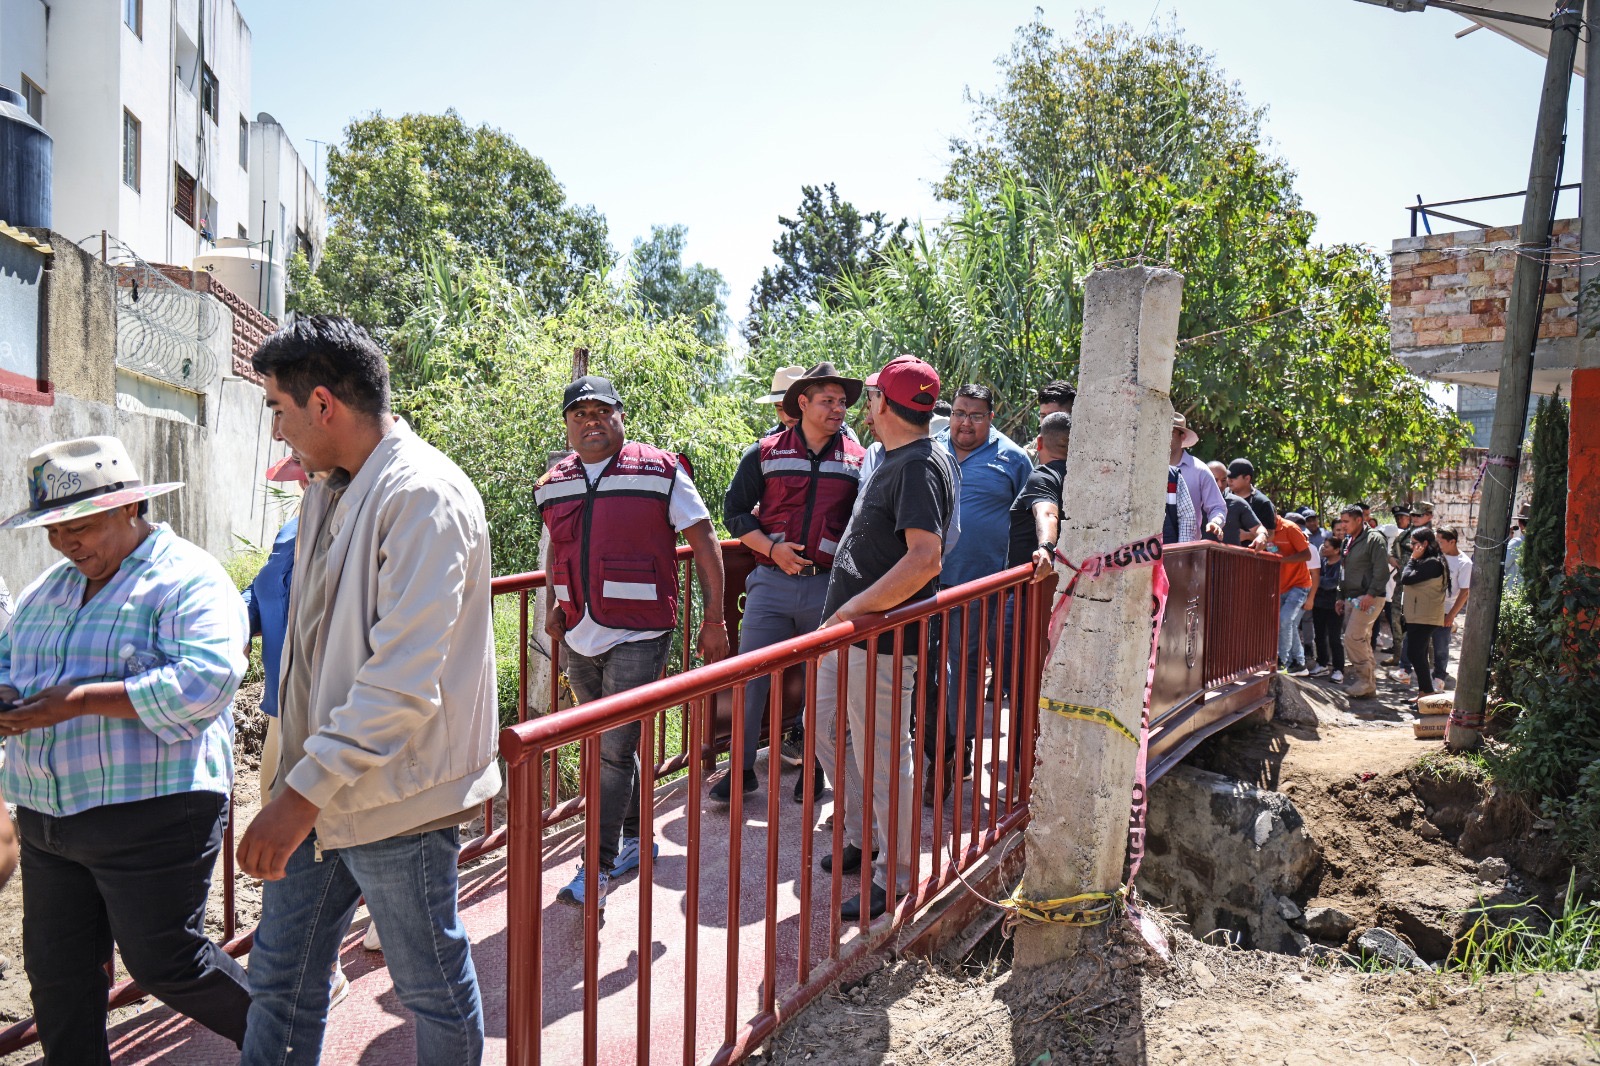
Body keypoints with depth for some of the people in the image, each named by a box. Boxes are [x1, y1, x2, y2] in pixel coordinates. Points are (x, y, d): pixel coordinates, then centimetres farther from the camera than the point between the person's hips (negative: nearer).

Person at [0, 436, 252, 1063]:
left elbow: (207, 678, -25)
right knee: (54, 969, 15)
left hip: (149, 817, -7)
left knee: (163, 962, 3)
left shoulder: (187, 579, -12)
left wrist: (82, 699, -25)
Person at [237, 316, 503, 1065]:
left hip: (393, 795, -8)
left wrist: (308, 788, -25)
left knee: (433, 990, 12)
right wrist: (295, 774, 17)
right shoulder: (328, 490, 9)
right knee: (280, 982, 20)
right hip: (317, 785, 9)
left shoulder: (423, 496, -21)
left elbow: (402, 679, -26)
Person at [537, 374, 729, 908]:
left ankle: (598, 868, 4)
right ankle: (635, 839, 34)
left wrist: (715, 619, -5)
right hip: (578, 639, 6)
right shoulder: (553, 484, 9)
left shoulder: (661, 470, -6)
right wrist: (551, 604, 14)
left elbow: (704, 542, -3)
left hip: (638, 637, -5)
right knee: (611, 745, 16)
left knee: (615, 749, -6)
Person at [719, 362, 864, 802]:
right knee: (751, 677, 1)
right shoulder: (765, 453, 4)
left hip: (829, 585, 1)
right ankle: (742, 768, 16)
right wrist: (771, 548, -8)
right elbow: (734, 510, 5)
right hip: (772, 583, 0)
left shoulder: (859, 460, 6)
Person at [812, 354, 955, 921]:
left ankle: (894, 879, 16)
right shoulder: (893, 460, 13)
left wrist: (855, 609, -26)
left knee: (881, 755, 0)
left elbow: (925, 559, -28)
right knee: (826, 729, 20)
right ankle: (861, 837, 36)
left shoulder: (920, 465, -17)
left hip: (881, 638, -10)